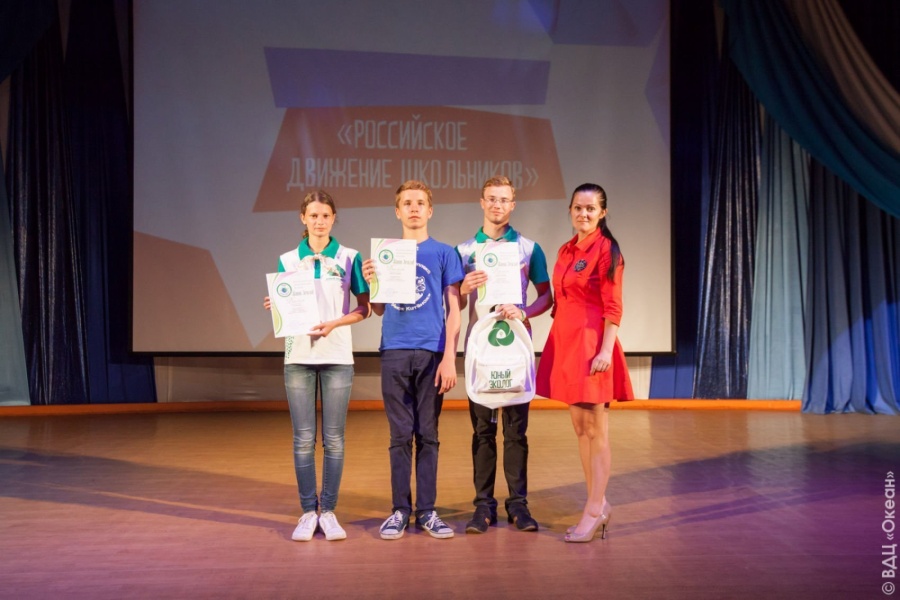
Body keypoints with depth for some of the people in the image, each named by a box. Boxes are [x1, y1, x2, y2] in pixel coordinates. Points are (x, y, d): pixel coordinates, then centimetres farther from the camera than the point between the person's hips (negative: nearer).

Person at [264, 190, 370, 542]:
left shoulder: (349, 258, 4)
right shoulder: (287, 260, 9)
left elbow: (364, 308, 3)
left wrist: (334, 324, -13)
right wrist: (274, 308, -12)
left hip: (337, 356, -1)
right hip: (298, 356, 1)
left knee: (334, 439, 1)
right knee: (303, 439, 1)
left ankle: (329, 511, 10)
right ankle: (308, 512, 10)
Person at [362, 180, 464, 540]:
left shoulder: (444, 253, 4)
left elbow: (453, 309, 1)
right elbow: (379, 310, 14)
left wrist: (449, 358, -9)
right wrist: (371, 282, -6)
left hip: (431, 353, -1)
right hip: (394, 352, 2)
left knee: (427, 435, 5)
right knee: (400, 435, 5)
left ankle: (427, 511, 13)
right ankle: (400, 510, 13)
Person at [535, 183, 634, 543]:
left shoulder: (606, 250, -8)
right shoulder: (566, 250, 14)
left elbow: (613, 306, -12)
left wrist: (606, 350, -19)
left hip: (591, 343, -8)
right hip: (564, 342, 8)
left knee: (596, 429, -2)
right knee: (579, 426, 12)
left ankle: (593, 512, 3)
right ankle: (599, 503, 22)